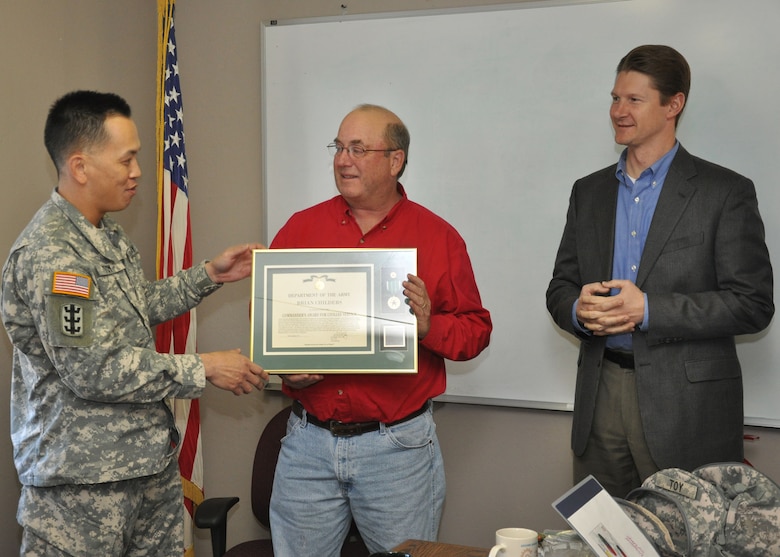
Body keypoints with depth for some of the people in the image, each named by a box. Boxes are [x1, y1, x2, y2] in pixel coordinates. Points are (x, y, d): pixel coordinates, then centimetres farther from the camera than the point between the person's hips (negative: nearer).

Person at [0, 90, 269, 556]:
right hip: (83, 480, -9)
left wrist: (210, 275, 13)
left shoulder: (111, 236, 11)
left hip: (151, 458, 9)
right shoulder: (48, 253, -21)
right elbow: (92, 370, -25)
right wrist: (204, 369, -19)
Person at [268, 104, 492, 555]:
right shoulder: (300, 228, 6)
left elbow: (477, 328, 1)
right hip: (308, 443, 2)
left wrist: (429, 326, -18)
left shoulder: (438, 237, 0)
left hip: (398, 447, -2)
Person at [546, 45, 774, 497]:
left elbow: (753, 304, -9)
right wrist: (578, 309, -10)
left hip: (687, 405, -4)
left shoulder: (726, 191, -3)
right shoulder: (589, 192, 12)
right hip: (601, 400, 4)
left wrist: (648, 310, -18)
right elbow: (561, 288, 14)